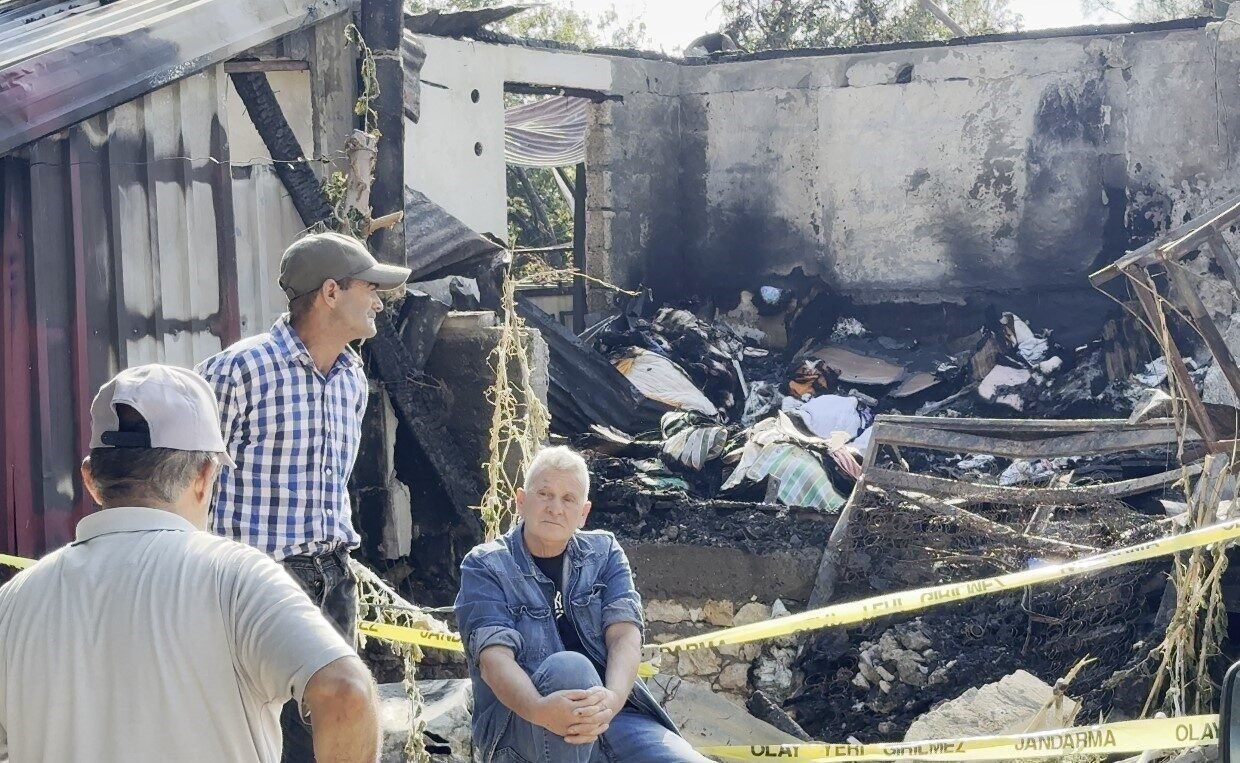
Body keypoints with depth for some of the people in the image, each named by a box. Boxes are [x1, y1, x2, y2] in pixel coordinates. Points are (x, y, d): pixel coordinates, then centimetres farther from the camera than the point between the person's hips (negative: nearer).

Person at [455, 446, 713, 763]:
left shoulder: (605, 552, 13)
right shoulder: (484, 567, 4)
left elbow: (625, 633, -2)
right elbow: (494, 655, -12)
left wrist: (612, 699, -25)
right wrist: (539, 710, -34)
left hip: (610, 714, 3)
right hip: (520, 725, -2)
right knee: (569, 668, -35)